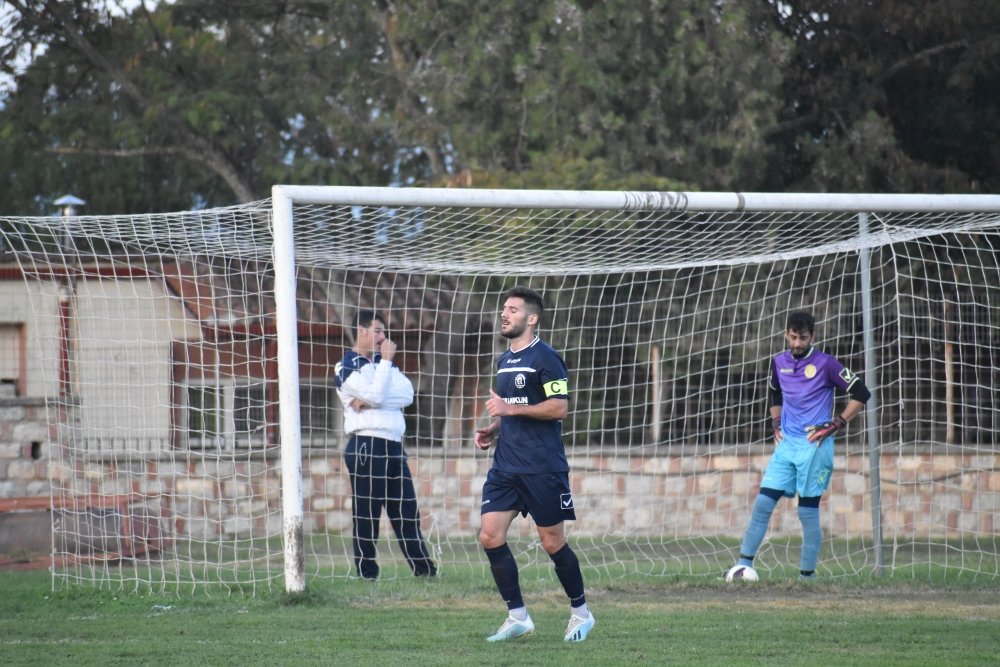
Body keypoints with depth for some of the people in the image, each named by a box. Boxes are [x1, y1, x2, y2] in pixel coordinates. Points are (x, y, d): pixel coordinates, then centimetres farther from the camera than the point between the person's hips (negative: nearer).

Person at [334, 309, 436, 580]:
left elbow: (407, 394, 1)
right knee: (366, 514, -5)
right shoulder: (347, 367, -4)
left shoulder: (382, 363, 19)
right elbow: (377, 395, -18)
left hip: (393, 446, 7)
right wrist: (386, 361, -9)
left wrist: (370, 401, -12)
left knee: (407, 511, 8)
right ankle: (366, 573, -1)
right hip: (366, 446, -7)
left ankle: (424, 569, 10)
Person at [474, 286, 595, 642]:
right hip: (505, 464, 8)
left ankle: (581, 613, 18)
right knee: (490, 535, -5)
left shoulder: (544, 357, -9)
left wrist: (511, 409, -19)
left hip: (542, 468, -8)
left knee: (552, 542, 0)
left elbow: (559, 407, -16)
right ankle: (518, 617, 3)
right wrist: (493, 430, 10)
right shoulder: (504, 361, 16)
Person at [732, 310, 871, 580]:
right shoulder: (779, 363, 9)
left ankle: (807, 574, 3)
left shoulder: (825, 364, -7)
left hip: (815, 447, -5)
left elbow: (861, 394, -7)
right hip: (786, 445, 5)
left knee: (808, 512, -3)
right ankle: (745, 564, -2)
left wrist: (835, 425, -10)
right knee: (763, 503, -4)